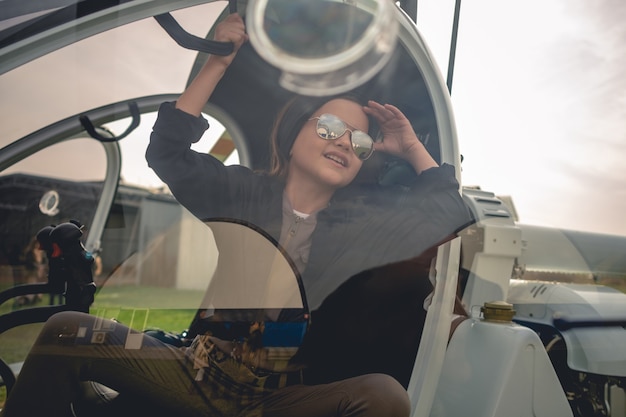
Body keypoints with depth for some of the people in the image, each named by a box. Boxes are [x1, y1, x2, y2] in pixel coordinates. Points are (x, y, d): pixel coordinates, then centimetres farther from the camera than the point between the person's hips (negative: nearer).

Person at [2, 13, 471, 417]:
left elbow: (450, 209, 11)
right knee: (66, 331, -14)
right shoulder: (244, 193, 6)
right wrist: (218, 63, 3)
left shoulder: (363, 223, 7)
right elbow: (167, 149, 6)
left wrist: (413, 149, 6)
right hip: (199, 375, 1)